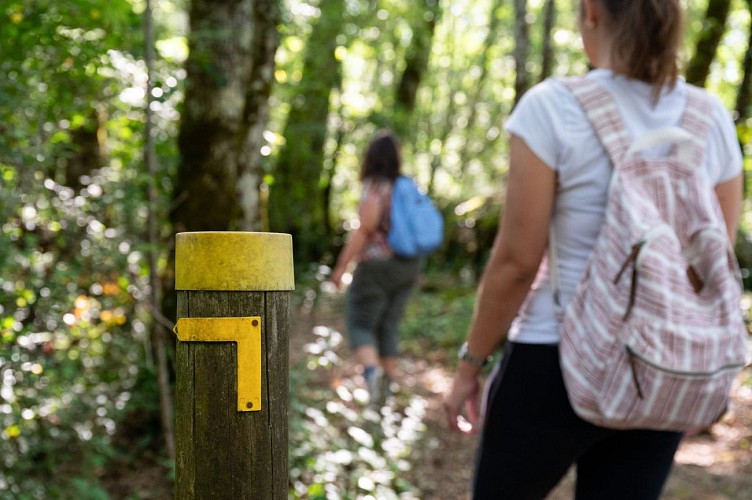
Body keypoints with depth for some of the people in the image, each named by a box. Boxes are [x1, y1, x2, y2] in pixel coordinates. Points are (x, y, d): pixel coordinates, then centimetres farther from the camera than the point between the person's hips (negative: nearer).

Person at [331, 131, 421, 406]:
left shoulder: (375, 188, -13)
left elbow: (363, 230, -18)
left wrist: (342, 266, -12)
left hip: (377, 266, -6)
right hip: (408, 266, 6)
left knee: (360, 324, 3)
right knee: (388, 327, 14)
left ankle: (372, 370, -21)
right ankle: (388, 384, 12)